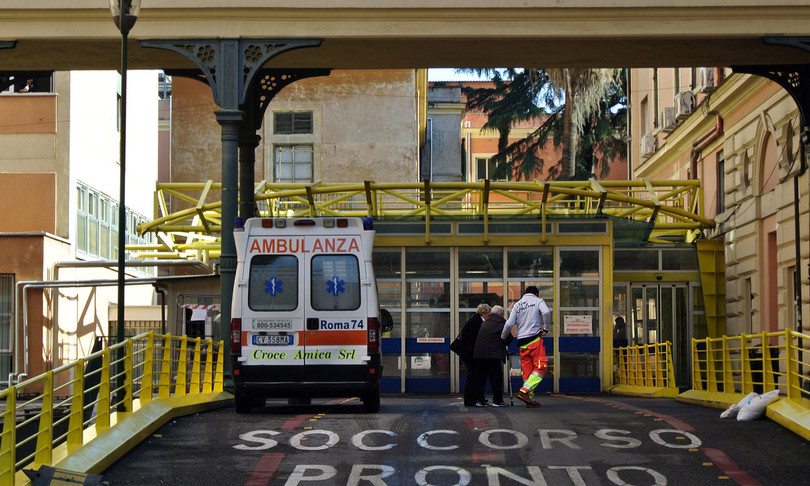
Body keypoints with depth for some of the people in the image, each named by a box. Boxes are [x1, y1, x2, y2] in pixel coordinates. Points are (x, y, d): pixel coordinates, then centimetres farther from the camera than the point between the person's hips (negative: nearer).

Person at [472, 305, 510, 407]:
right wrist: (504, 345, 21)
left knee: (480, 378, 11)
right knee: (496, 378, 2)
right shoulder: (501, 322, 0)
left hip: (478, 354, 6)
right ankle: (497, 400, 3)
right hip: (493, 355, -6)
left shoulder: (485, 322, 20)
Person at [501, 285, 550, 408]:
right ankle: (524, 391, -20)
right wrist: (545, 328, -6)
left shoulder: (517, 305, 16)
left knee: (527, 370, 7)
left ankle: (530, 398, 5)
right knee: (540, 367, -5)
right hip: (535, 338, -5)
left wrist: (502, 338, 19)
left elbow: (509, 324, 7)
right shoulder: (538, 301, 6)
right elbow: (546, 312, -16)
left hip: (522, 342, 5)